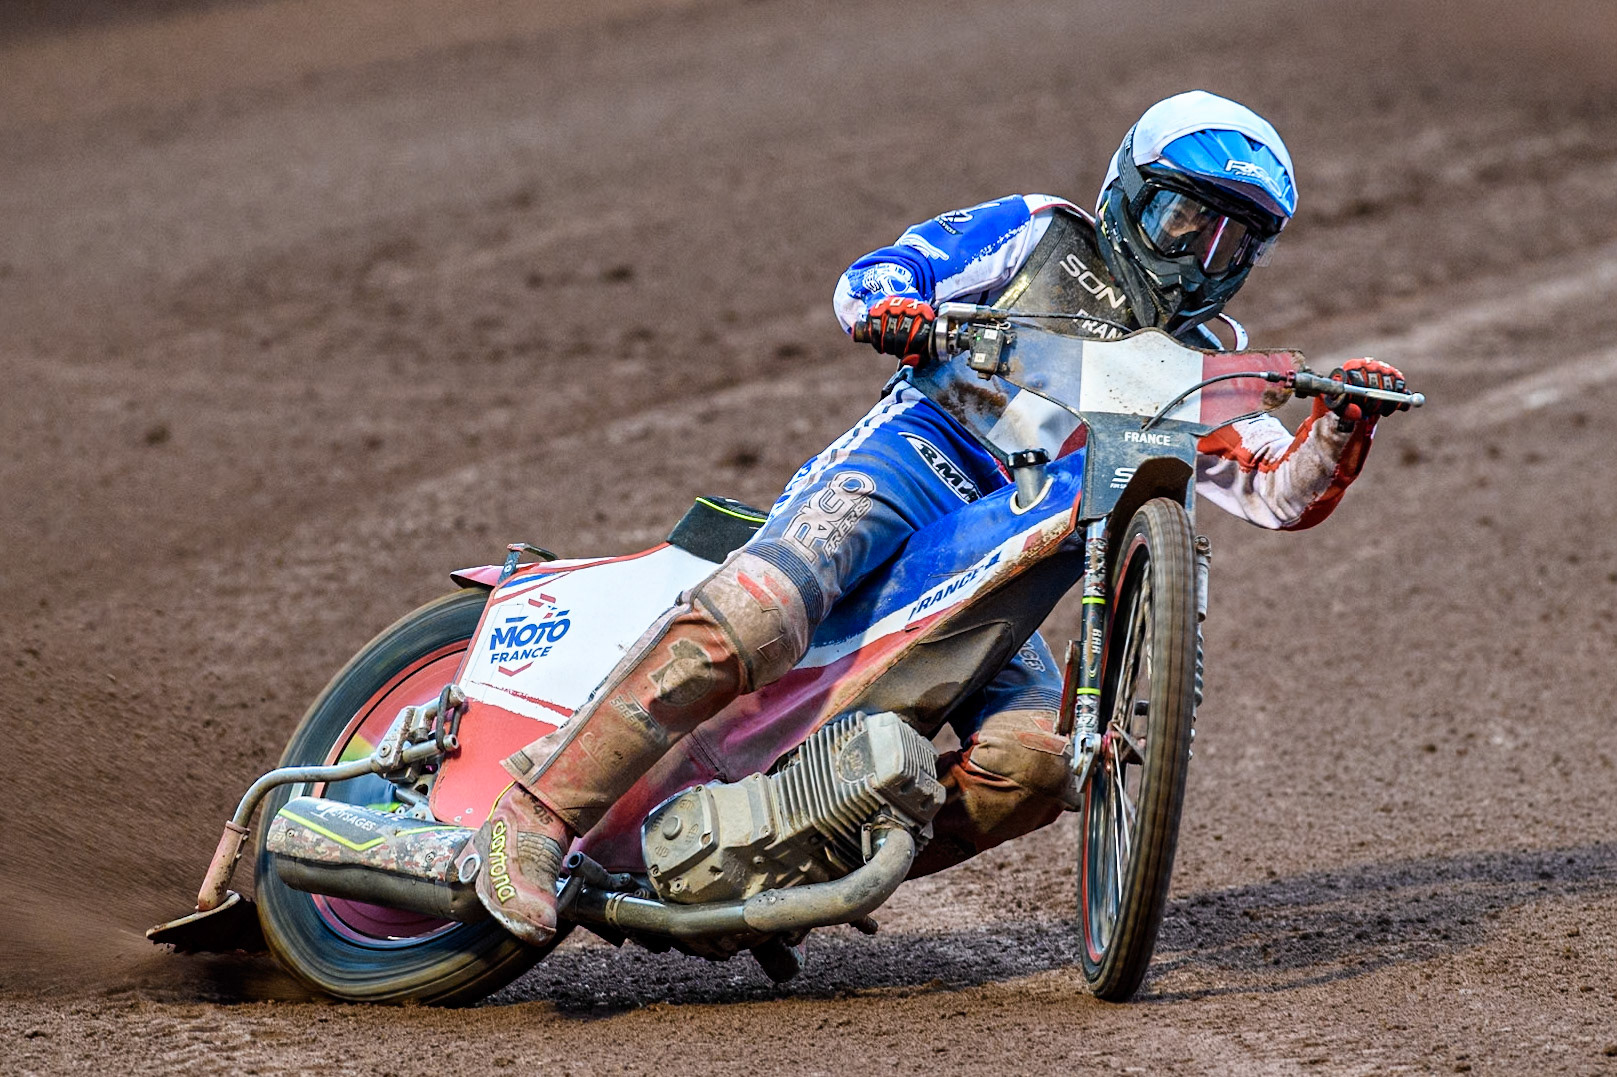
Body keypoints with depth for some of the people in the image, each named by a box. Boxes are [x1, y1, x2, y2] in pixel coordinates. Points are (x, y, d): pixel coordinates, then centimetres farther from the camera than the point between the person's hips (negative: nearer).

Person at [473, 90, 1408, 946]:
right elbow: (867, 276, 8)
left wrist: (1346, 425, -3)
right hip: (906, 461, -4)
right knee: (748, 625, -33)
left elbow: (1286, 494, 17)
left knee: (1036, 760, -23)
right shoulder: (1041, 233, 16)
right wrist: (895, 308, -16)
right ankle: (541, 812, -27)